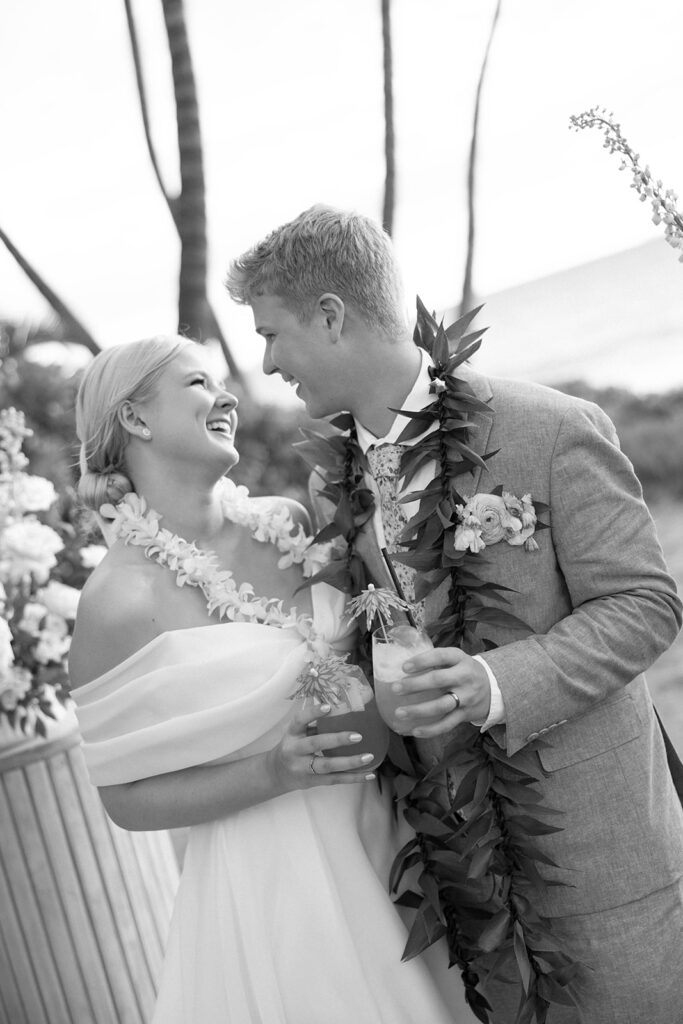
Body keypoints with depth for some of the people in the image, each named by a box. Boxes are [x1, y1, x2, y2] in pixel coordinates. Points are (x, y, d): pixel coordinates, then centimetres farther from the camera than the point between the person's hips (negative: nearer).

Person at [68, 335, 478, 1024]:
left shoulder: (286, 522, -2)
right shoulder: (119, 598, -17)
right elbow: (126, 799, -11)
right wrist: (274, 771, -23)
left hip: (385, 842, 6)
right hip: (270, 880, -5)